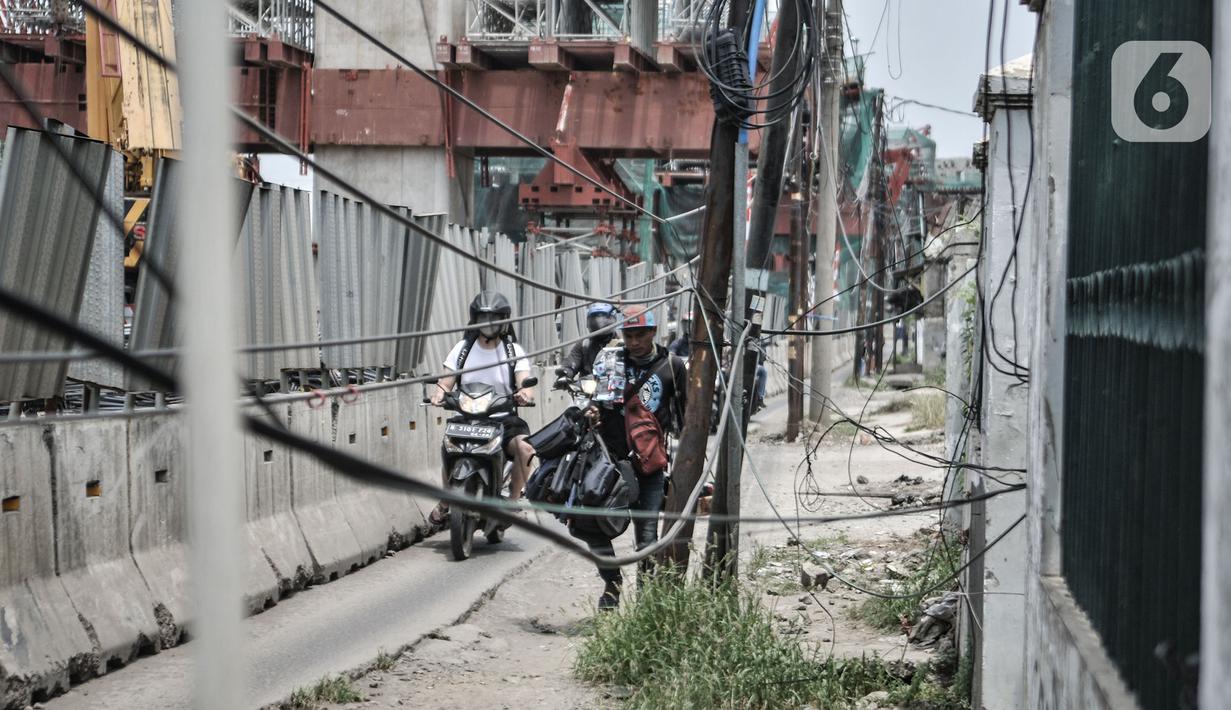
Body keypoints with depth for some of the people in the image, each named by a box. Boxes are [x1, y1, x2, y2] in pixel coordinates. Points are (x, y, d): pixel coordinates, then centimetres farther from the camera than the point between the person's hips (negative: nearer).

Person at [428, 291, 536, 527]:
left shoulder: (514, 350, 6)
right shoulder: (463, 348, 10)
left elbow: (525, 384, -7)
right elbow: (446, 381, 3)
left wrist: (525, 393, -33)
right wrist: (439, 393, -22)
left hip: (503, 419, 0)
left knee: (525, 446, -31)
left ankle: (513, 501, -11)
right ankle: (444, 503, -6)